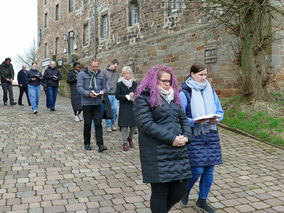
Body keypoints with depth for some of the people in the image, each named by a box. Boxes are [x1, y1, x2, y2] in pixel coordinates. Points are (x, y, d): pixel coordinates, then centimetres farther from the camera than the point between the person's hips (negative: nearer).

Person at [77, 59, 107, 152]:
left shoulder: (101, 75, 11)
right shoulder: (82, 74, 0)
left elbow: (104, 87, 14)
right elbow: (79, 87, -8)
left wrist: (102, 91, -9)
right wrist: (88, 94, -23)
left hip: (98, 102, 2)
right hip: (86, 103, -2)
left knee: (98, 123, -3)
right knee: (87, 124, 7)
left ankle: (100, 144, -3)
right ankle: (87, 143, 21)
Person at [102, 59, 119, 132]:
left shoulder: (116, 72, 12)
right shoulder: (104, 71, -4)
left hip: (115, 94, 4)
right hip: (108, 94, -4)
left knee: (114, 109, 3)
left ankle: (113, 124, 18)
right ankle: (108, 125, 10)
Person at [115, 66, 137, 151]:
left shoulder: (134, 83, 9)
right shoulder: (120, 84, 1)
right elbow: (117, 96, -2)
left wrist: (133, 94, -13)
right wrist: (125, 96, -18)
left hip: (133, 106, 3)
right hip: (124, 107, -3)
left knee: (134, 124, 2)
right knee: (124, 125, -2)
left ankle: (130, 138, 29)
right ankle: (125, 143, 11)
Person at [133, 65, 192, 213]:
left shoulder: (173, 97, 19)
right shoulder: (143, 99, -6)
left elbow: (183, 118, 19)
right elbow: (146, 124, -17)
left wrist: (186, 136, -1)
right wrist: (171, 138, -19)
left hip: (179, 150, 7)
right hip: (157, 154, -7)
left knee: (181, 187, 10)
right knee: (160, 191, 1)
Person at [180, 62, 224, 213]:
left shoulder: (210, 91, 9)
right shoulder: (184, 93, -7)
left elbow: (220, 111, 13)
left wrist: (216, 119, -9)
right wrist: (194, 121, -23)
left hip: (211, 134, 5)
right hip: (194, 136, -5)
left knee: (209, 170, 8)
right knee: (197, 170, -8)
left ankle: (202, 200, 27)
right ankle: (186, 190, 25)